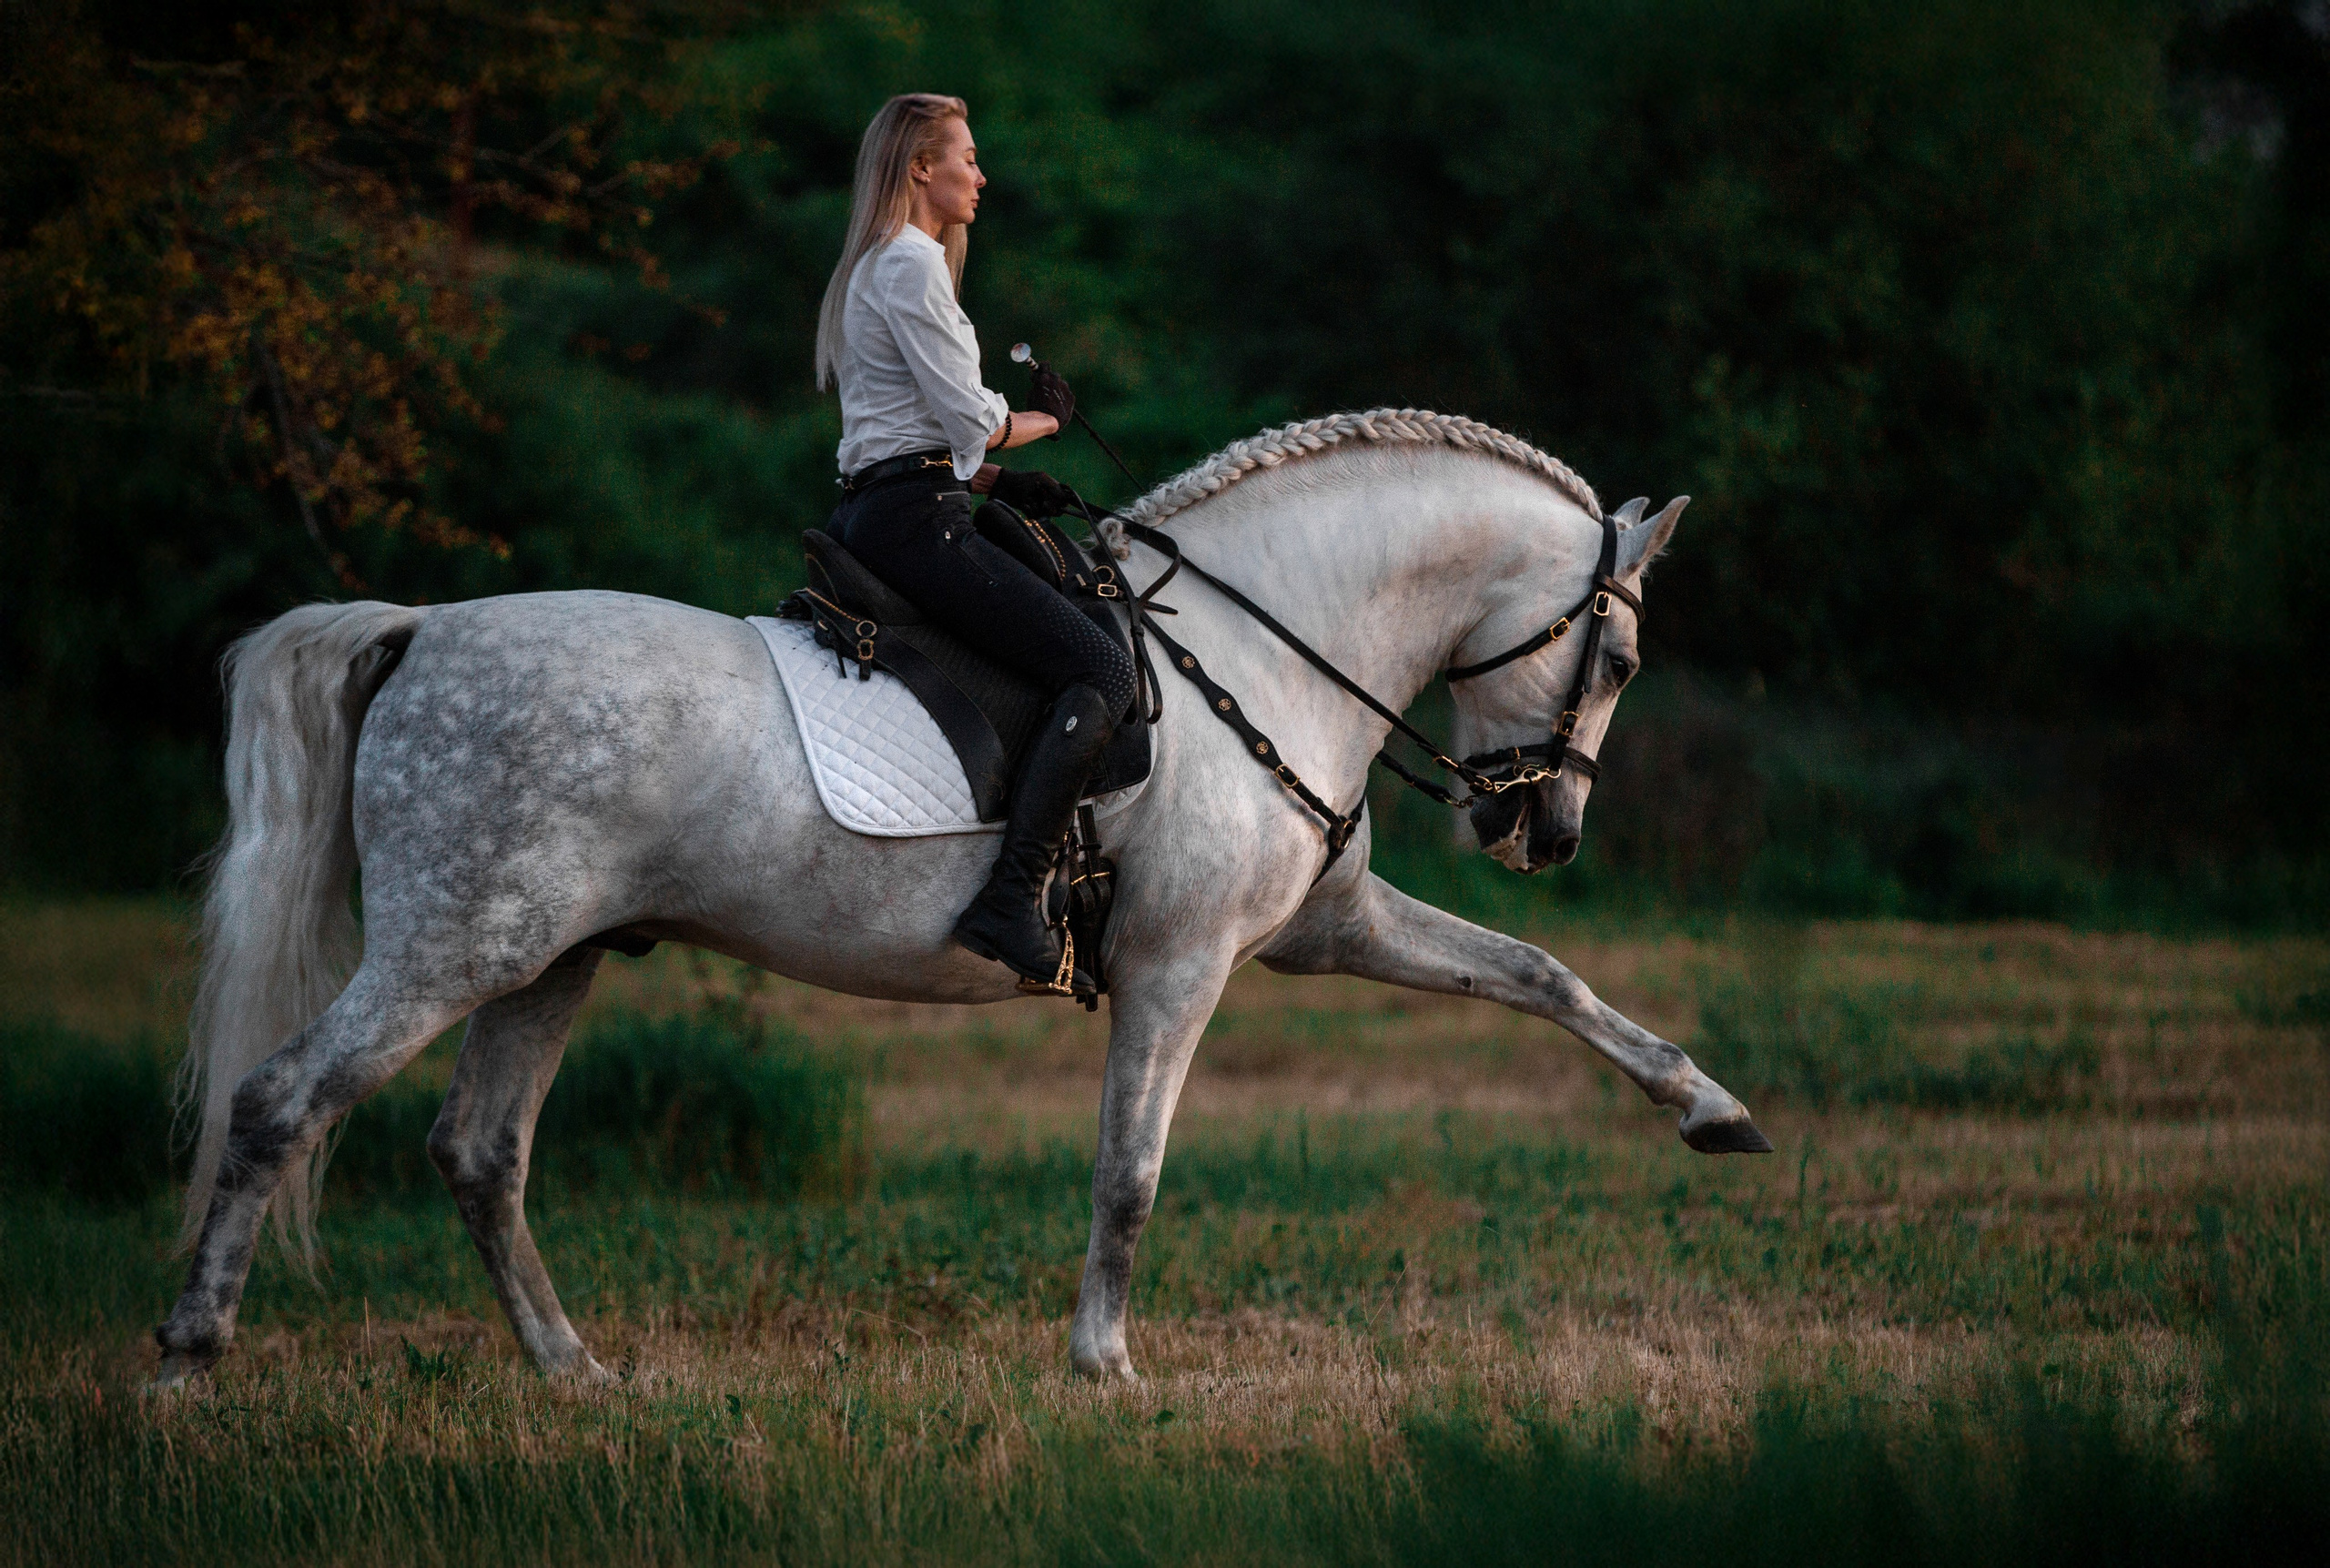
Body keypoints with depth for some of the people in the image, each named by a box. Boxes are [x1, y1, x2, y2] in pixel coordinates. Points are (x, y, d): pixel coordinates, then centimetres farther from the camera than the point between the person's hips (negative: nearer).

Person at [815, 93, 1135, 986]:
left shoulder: (874, 268, 24)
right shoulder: (913, 262, -9)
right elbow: (971, 418, -13)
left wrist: (999, 482, 12)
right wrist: (1045, 420, 8)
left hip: (869, 513, 11)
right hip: (913, 518, -11)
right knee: (1102, 669, -18)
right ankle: (1009, 903, -30)